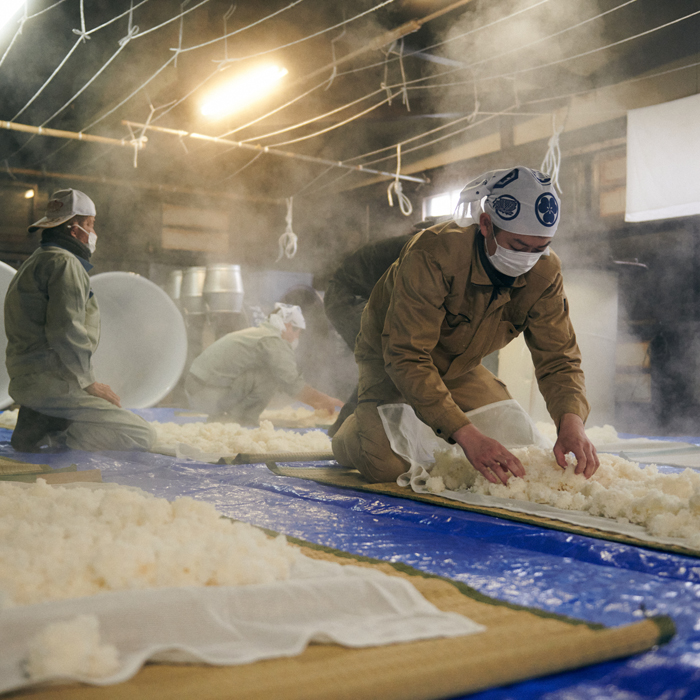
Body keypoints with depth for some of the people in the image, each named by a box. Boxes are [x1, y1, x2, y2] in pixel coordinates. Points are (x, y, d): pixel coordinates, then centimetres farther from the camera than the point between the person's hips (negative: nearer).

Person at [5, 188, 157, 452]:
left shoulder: (34, 262, 23)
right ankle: (50, 428, -14)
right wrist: (89, 383, -12)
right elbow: (66, 331, -23)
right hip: (54, 385, -10)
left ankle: (40, 424, 5)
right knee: (143, 437, -10)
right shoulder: (64, 262, -11)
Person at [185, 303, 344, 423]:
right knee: (272, 375, -14)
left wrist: (314, 402, 28)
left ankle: (220, 417, 15)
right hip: (211, 397, -10)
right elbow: (293, 385, -16)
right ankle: (241, 420, -5)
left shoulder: (256, 333, 21)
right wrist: (326, 400, -2)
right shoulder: (273, 341, -10)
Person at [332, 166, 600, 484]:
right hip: (390, 361, -6)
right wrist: (467, 435, -50)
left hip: (459, 369, 6)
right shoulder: (434, 254, -37)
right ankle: (349, 434, 12)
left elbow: (558, 357, -17)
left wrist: (571, 422, -39)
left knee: (513, 442, -2)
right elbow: (406, 356, -40)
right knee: (389, 465, -25)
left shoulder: (544, 273, -18)